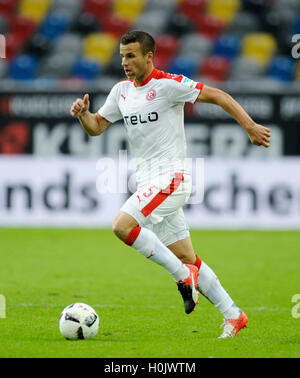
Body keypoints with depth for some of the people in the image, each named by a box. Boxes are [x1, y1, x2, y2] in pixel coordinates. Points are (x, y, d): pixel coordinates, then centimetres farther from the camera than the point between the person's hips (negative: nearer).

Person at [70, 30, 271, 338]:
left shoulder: (168, 84, -10)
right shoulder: (121, 91, 12)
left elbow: (217, 96, -7)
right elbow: (96, 126, 16)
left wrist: (250, 126, -12)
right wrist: (83, 113, -7)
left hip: (171, 177, -8)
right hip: (148, 182, 8)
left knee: (122, 225, -25)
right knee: (187, 259, 9)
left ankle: (184, 276, -13)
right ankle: (233, 316, 18)